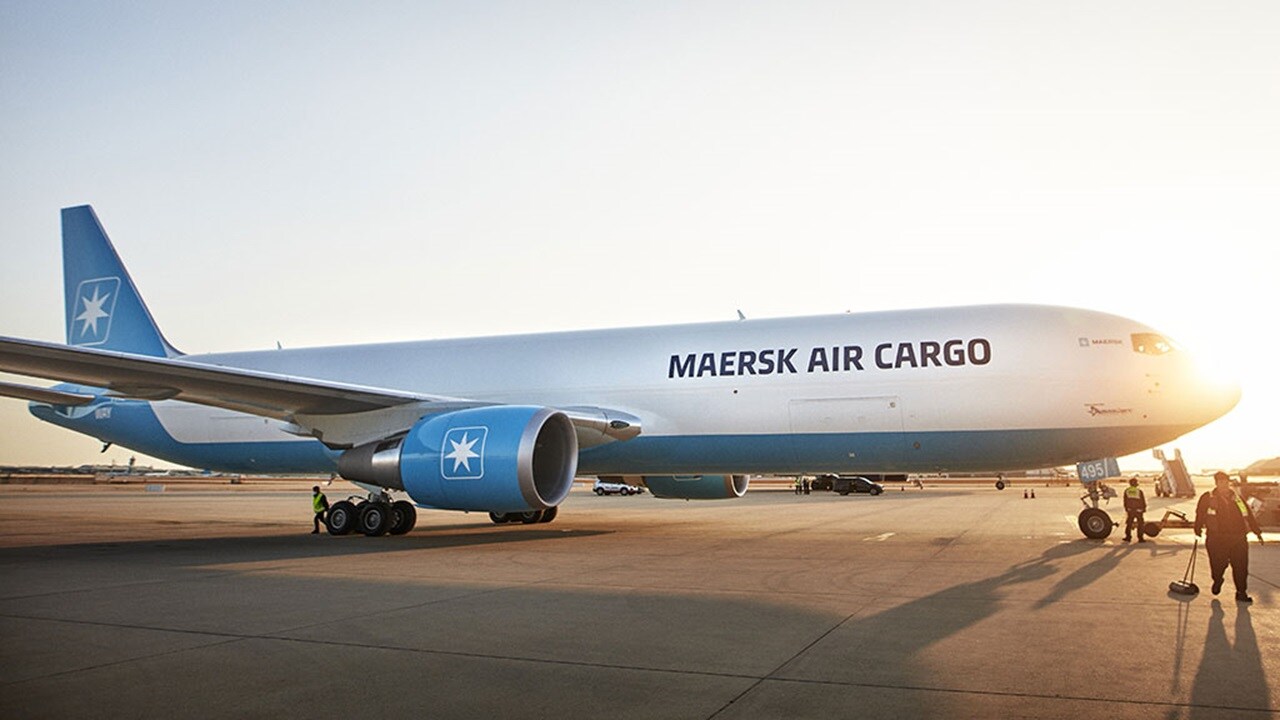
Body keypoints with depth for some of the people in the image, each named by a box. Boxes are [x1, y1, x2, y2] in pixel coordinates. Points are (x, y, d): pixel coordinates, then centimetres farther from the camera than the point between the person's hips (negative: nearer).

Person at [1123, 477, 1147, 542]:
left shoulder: (1126, 491, -2)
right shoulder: (1139, 491, -12)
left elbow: (1125, 501, 5)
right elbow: (1143, 501, -3)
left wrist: (1126, 509, 15)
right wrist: (1144, 508, 10)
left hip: (1130, 510, 3)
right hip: (1138, 510, -3)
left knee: (1129, 523, 11)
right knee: (1140, 524, 7)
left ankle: (1128, 536, 10)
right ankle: (1140, 538, 7)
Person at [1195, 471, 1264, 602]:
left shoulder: (1238, 499, 13)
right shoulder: (1207, 498, 5)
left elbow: (1249, 515, 18)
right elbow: (1200, 514, 7)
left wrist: (1257, 531, 17)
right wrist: (1198, 528, 1)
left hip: (1238, 538, 2)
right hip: (1216, 538, -2)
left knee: (1241, 566, 0)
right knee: (1218, 564, -1)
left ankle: (1241, 593, 14)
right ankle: (1217, 580, 33)